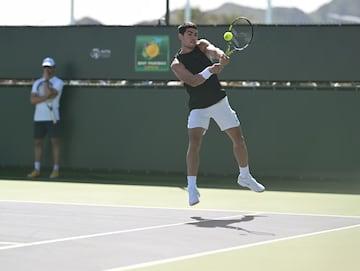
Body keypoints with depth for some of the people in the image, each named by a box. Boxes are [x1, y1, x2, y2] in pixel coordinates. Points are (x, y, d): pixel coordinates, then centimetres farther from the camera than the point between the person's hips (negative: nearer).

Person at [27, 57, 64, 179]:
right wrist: (47, 97, -14)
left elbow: (48, 93, -18)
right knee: (37, 142, 5)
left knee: (55, 141, -3)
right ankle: (36, 169, 11)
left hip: (52, 117, -5)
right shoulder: (37, 82, 12)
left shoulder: (58, 82, -1)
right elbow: (32, 100, -1)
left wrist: (46, 79, -8)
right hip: (38, 118, 5)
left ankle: (56, 170, 0)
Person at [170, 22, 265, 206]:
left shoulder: (202, 45, 3)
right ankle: (192, 187, -19)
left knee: (238, 139, 8)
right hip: (198, 108, -4)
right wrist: (209, 71, -39)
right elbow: (193, 81, -22)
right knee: (194, 141, -22)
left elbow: (213, 50, -21)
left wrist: (221, 56, -44)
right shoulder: (176, 64, -7)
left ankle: (245, 177, 30)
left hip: (219, 102, 4)